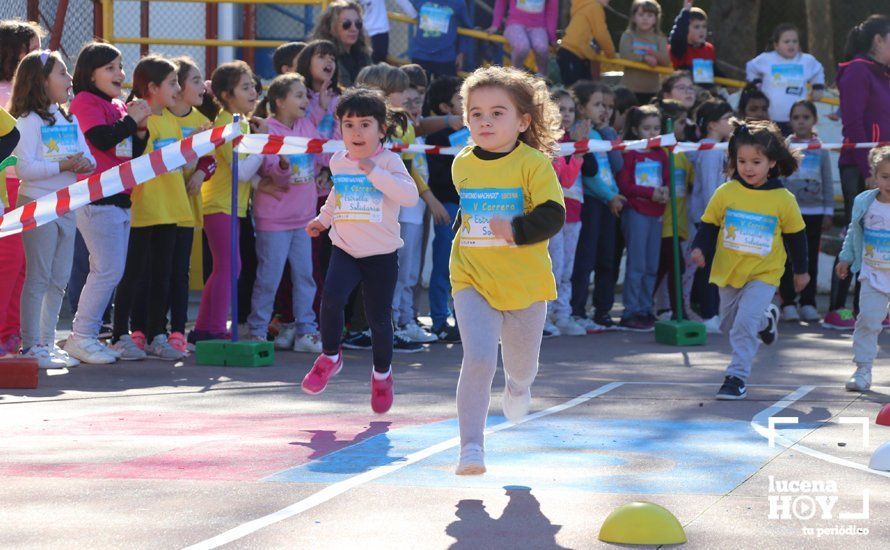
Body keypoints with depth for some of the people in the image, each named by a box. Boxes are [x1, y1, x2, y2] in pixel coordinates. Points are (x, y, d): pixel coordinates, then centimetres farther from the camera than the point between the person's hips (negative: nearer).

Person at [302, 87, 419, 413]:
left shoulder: (389, 161, -10)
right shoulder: (338, 162, 5)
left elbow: (410, 196, -26)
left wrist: (375, 172, -30)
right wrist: (323, 219, 22)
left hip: (382, 254, -3)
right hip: (345, 250, 3)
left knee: (378, 318, 3)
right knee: (331, 298, -23)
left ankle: (382, 373, 30)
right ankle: (330, 357, 1)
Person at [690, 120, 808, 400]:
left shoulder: (783, 199, -9)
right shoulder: (725, 193, -7)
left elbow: (796, 235, 4)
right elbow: (708, 224, 3)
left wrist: (801, 270, 12)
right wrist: (700, 248, -15)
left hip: (763, 274, -4)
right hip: (728, 271, 4)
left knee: (744, 324, -19)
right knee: (729, 323, 21)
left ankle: (737, 377, -9)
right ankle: (766, 319, 50)